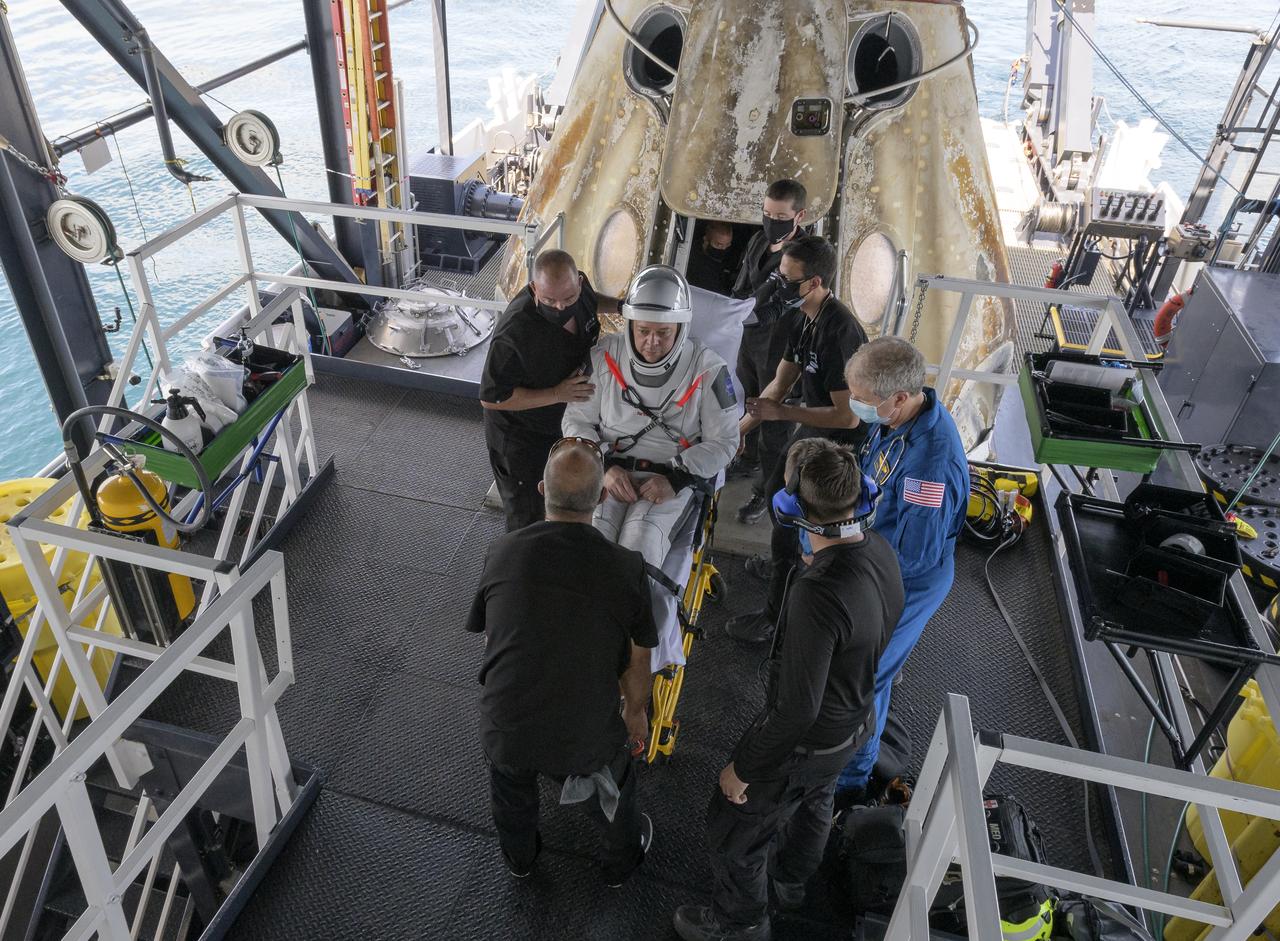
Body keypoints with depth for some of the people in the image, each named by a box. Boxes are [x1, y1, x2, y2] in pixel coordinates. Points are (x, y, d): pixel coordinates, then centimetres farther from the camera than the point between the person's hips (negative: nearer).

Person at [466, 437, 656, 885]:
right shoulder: (626, 568, -15)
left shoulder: (502, 552, -10)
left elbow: (488, 637, 6)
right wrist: (635, 711, 20)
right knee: (612, 792, 32)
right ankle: (622, 860, 60)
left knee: (510, 781, 36)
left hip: (504, 732, 2)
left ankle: (519, 857, 63)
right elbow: (636, 663, -2)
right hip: (584, 739, -1)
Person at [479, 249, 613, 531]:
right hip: (521, 439, -7)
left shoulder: (577, 285, -18)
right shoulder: (514, 335, -41)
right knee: (527, 518, 9)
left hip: (565, 420, 7)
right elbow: (491, 398, -31)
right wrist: (557, 394, -34)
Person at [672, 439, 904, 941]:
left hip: (804, 741, -8)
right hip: (856, 720, 8)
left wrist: (742, 767, -19)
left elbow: (797, 708, -33)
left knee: (733, 830, 18)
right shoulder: (880, 550, -16)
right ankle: (792, 879, 63)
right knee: (814, 803, 34)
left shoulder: (817, 592, -41)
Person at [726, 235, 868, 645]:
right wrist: (740, 428, 3)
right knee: (778, 493, 28)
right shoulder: (806, 318, -2)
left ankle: (777, 616, 15)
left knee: (789, 519, -3)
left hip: (839, 442, -10)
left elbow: (848, 415, -30)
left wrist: (782, 413, -27)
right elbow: (779, 383, 5)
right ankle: (788, 563, 53)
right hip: (813, 428, 10)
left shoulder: (839, 332, -31)